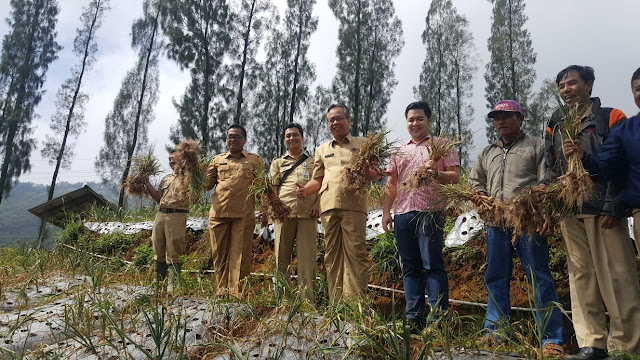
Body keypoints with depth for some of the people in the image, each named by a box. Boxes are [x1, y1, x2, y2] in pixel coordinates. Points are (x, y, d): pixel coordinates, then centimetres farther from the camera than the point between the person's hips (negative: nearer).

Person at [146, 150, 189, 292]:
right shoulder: (166, 179, 23)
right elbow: (158, 198, 23)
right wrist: (147, 183, 16)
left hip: (177, 215, -7)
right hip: (161, 214, 7)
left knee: (173, 253, -6)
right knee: (159, 250, 13)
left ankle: (173, 284, 0)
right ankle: (159, 282, 25)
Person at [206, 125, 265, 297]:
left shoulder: (255, 160, 13)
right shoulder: (217, 160, 19)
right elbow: (207, 184, 15)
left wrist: (264, 209, -2)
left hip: (243, 215, -2)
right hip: (218, 212, 3)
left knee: (240, 255, -3)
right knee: (220, 255, 7)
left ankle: (236, 294, 3)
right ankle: (222, 291, 19)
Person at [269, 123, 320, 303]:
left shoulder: (312, 161, 18)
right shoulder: (278, 162, 20)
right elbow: (272, 187, 12)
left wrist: (318, 204, -4)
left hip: (307, 214, -1)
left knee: (307, 257, -4)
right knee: (282, 256, 3)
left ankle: (308, 300, 0)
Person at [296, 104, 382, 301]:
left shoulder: (363, 144, 15)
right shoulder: (322, 149, 24)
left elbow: (377, 172, 12)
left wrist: (368, 174, -11)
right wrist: (305, 189, 3)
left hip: (353, 205, -3)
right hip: (328, 205, 3)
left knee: (355, 252, -7)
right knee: (332, 254, 3)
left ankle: (356, 299, -4)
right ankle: (335, 301, 8)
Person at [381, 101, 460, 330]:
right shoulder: (399, 152, 21)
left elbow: (455, 176, 0)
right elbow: (391, 186, 18)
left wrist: (437, 173, -19)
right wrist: (386, 212, 8)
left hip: (430, 213, -4)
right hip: (402, 215, 5)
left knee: (433, 266, -5)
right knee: (410, 267, 7)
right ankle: (414, 317, 14)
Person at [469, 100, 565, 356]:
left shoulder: (536, 146, 6)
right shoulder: (487, 153, 21)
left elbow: (548, 181, -3)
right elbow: (475, 180, 25)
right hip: (496, 224, 5)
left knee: (540, 279, -2)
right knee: (496, 278, 9)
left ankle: (552, 339, 5)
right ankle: (495, 332, 19)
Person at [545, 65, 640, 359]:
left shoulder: (610, 118, 3)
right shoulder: (555, 126, 16)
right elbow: (550, 170, 15)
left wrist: (613, 207, -13)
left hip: (603, 211, -4)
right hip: (569, 213, 5)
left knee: (616, 277, -3)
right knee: (581, 277, 5)